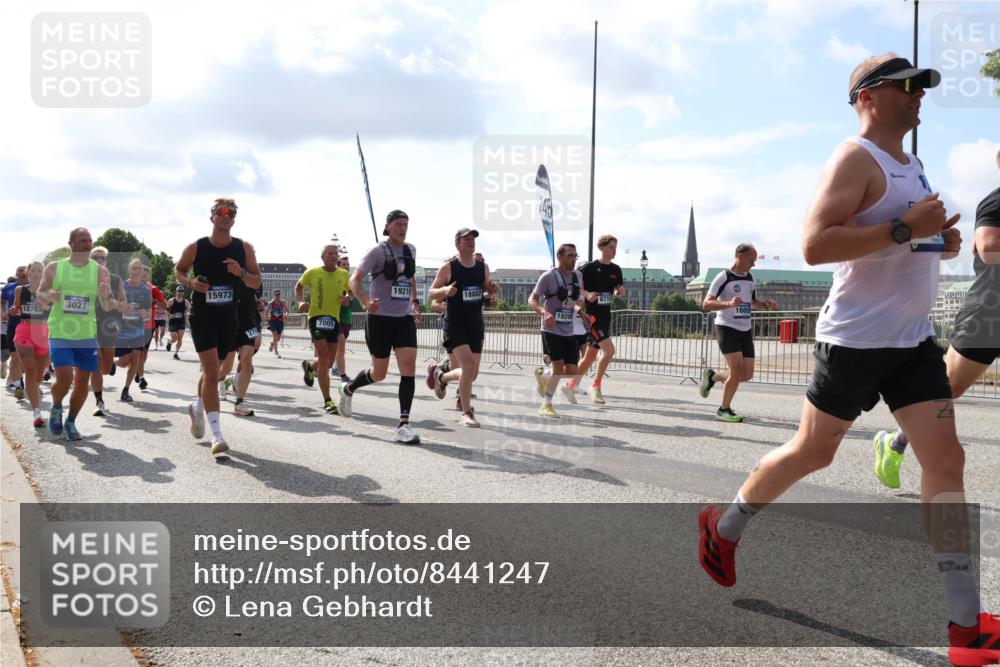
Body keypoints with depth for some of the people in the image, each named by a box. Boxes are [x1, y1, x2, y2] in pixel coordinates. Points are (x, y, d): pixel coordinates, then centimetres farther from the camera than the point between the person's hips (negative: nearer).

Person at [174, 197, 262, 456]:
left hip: (228, 316, 3)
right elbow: (178, 270, 10)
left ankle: (198, 408, 48)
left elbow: (257, 282, 2)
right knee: (212, 371, -15)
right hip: (202, 315, -3)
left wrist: (241, 273, -19)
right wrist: (190, 283, -12)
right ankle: (217, 435, -16)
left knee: (212, 370, 19)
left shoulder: (244, 248, -2)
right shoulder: (196, 247, -6)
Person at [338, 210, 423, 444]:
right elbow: (354, 280, -11)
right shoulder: (378, 251, -8)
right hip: (380, 318, -4)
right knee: (379, 374, 6)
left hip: (405, 318, 4)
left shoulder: (411, 250, 9)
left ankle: (403, 425, -8)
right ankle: (348, 389, 38)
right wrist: (365, 302, -29)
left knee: (409, 368, -11)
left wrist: (415, 303, 17)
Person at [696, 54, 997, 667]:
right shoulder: (856, 159, -12)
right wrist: (906, 228, -25)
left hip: (915, 341, 8)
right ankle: (724, 530, 31)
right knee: (811, 453, 6)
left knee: (947, 462, -2)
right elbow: (815, 245, -24)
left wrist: (941, 241, 7)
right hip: (856, 340, -7)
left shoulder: (911, 166, 17)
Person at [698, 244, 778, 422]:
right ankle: (724, 409, 2)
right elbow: (706, 304, -17)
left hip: (746, 330, 7)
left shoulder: (751, 279, 12)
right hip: (726, 328, -7)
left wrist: (767, 305, 7)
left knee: (747, 375, 3)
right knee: (737, 371, -16)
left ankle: (712, 376, 29)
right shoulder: (724, 278, -10)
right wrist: (728, 303, -34)